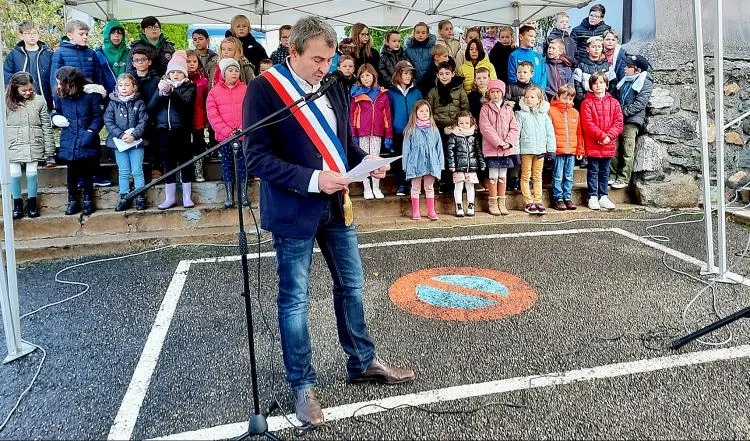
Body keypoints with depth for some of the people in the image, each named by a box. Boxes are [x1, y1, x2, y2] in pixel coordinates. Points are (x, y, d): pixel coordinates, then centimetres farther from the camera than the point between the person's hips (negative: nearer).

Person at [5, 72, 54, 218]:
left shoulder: (39, 100, -2)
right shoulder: (7, 102, -1)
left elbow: (46, 126, 1)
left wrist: (49, 149, 0)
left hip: (33, 145, 0)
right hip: (13, 146, 0)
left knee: (31, 174, 1)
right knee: (15, 175, 2)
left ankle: (32, 203, 20)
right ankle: (17, 203, 20)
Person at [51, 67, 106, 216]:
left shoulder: (91, 94, -9)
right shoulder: (60, 96, 4)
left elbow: (99, 117, -7)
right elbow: (56, 112, 20)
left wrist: (91, 131, -18)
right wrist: (56, 118, -3)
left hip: (87, 143, -3)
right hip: (69, 142, 3)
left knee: (86, 172, 6)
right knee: (72, 172, 8)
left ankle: (88, 201, 20)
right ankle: (72, 201, 21)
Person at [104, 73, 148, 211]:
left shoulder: (139, 103, 0)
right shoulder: (113, 103, 2)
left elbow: (143, 122, -5)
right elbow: (108, 122, -3)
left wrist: (134, 135, -18)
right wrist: (121, 135, -15)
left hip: (136, 142, -1)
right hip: (119, 142, 1)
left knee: (137, 171, 3)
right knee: (123, 172, 8)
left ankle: (140, 197, 11)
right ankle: (124, 197, 16)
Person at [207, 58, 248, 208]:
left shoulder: (246, 89, 5)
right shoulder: (214, 91, 5)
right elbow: (213, 115, -2)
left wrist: (243, 129, -13)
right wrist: (228, 131, -13)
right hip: (224, 136, 0)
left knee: (243, 164, 3)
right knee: (227, 165, 6)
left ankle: (243, 194, 11)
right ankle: (229, 195, 12)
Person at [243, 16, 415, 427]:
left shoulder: (333, 89, 7)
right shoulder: (264, 89, -12)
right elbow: (257, 157, -17)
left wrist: (365, 161, -6)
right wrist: (312, 179, -26)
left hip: (337, 205, 6)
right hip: (293, 211, -6)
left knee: (351, 286, 16)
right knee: (295, 298, 6)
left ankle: (362, 362, 35)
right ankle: (303, 385, 23)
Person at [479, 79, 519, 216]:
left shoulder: (508, 108, 9)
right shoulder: (486, 108, -1)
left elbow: (514, 127, 5)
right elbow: (486, 128, -11)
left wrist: (508, 142, -11)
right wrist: (499, 143, -17)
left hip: (507, 148, 3)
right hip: (491, 148, -3)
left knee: (503, 176, 10)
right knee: (493, 176, -1)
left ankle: (502, 203, 17)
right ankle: (493, 203, 8)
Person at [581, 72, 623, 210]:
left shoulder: (614, 102, 8)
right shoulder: (587, 103, -3)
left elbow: (618, 123, 2)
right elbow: (588, 124, -11)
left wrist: (609, 136, -13)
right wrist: (602, 136, -17)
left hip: (609, 145, 3)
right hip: (592, 145, -3)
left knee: (605, 172, 12)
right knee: (593, 171, 3)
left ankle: (603, 197, 20)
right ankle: (593, 197, 9)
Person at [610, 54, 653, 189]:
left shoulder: (646, 83, -2)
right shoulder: (625, 80, 18)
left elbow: (639, 104, -11)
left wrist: (623, 112, -15)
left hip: (632, 120, -6)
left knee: (627, 151, -5)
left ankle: (623, 179, 0)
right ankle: (613, 175, 10)